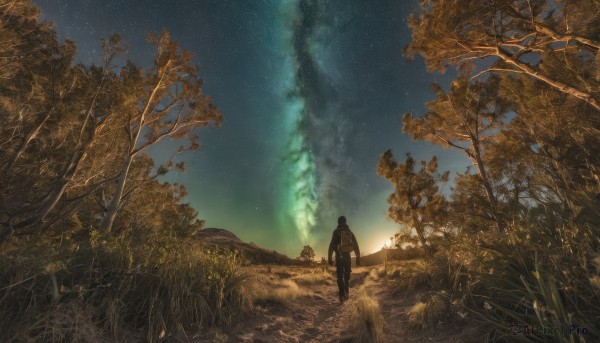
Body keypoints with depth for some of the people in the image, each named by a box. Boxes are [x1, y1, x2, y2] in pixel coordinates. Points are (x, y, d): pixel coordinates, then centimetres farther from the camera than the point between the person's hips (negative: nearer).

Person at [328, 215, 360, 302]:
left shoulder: (336, 232, -6)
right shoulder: (350, 232, 3)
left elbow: (332, 245, -10)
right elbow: (356, 245, 2)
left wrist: (329, 258, -6)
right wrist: (358, 257, 8)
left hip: (339, 257, -2)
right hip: (347, 256, 2)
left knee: (340, 277, 7)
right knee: (347, 275, 19)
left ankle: (342, 295, 2)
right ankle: (346, 292, 12)